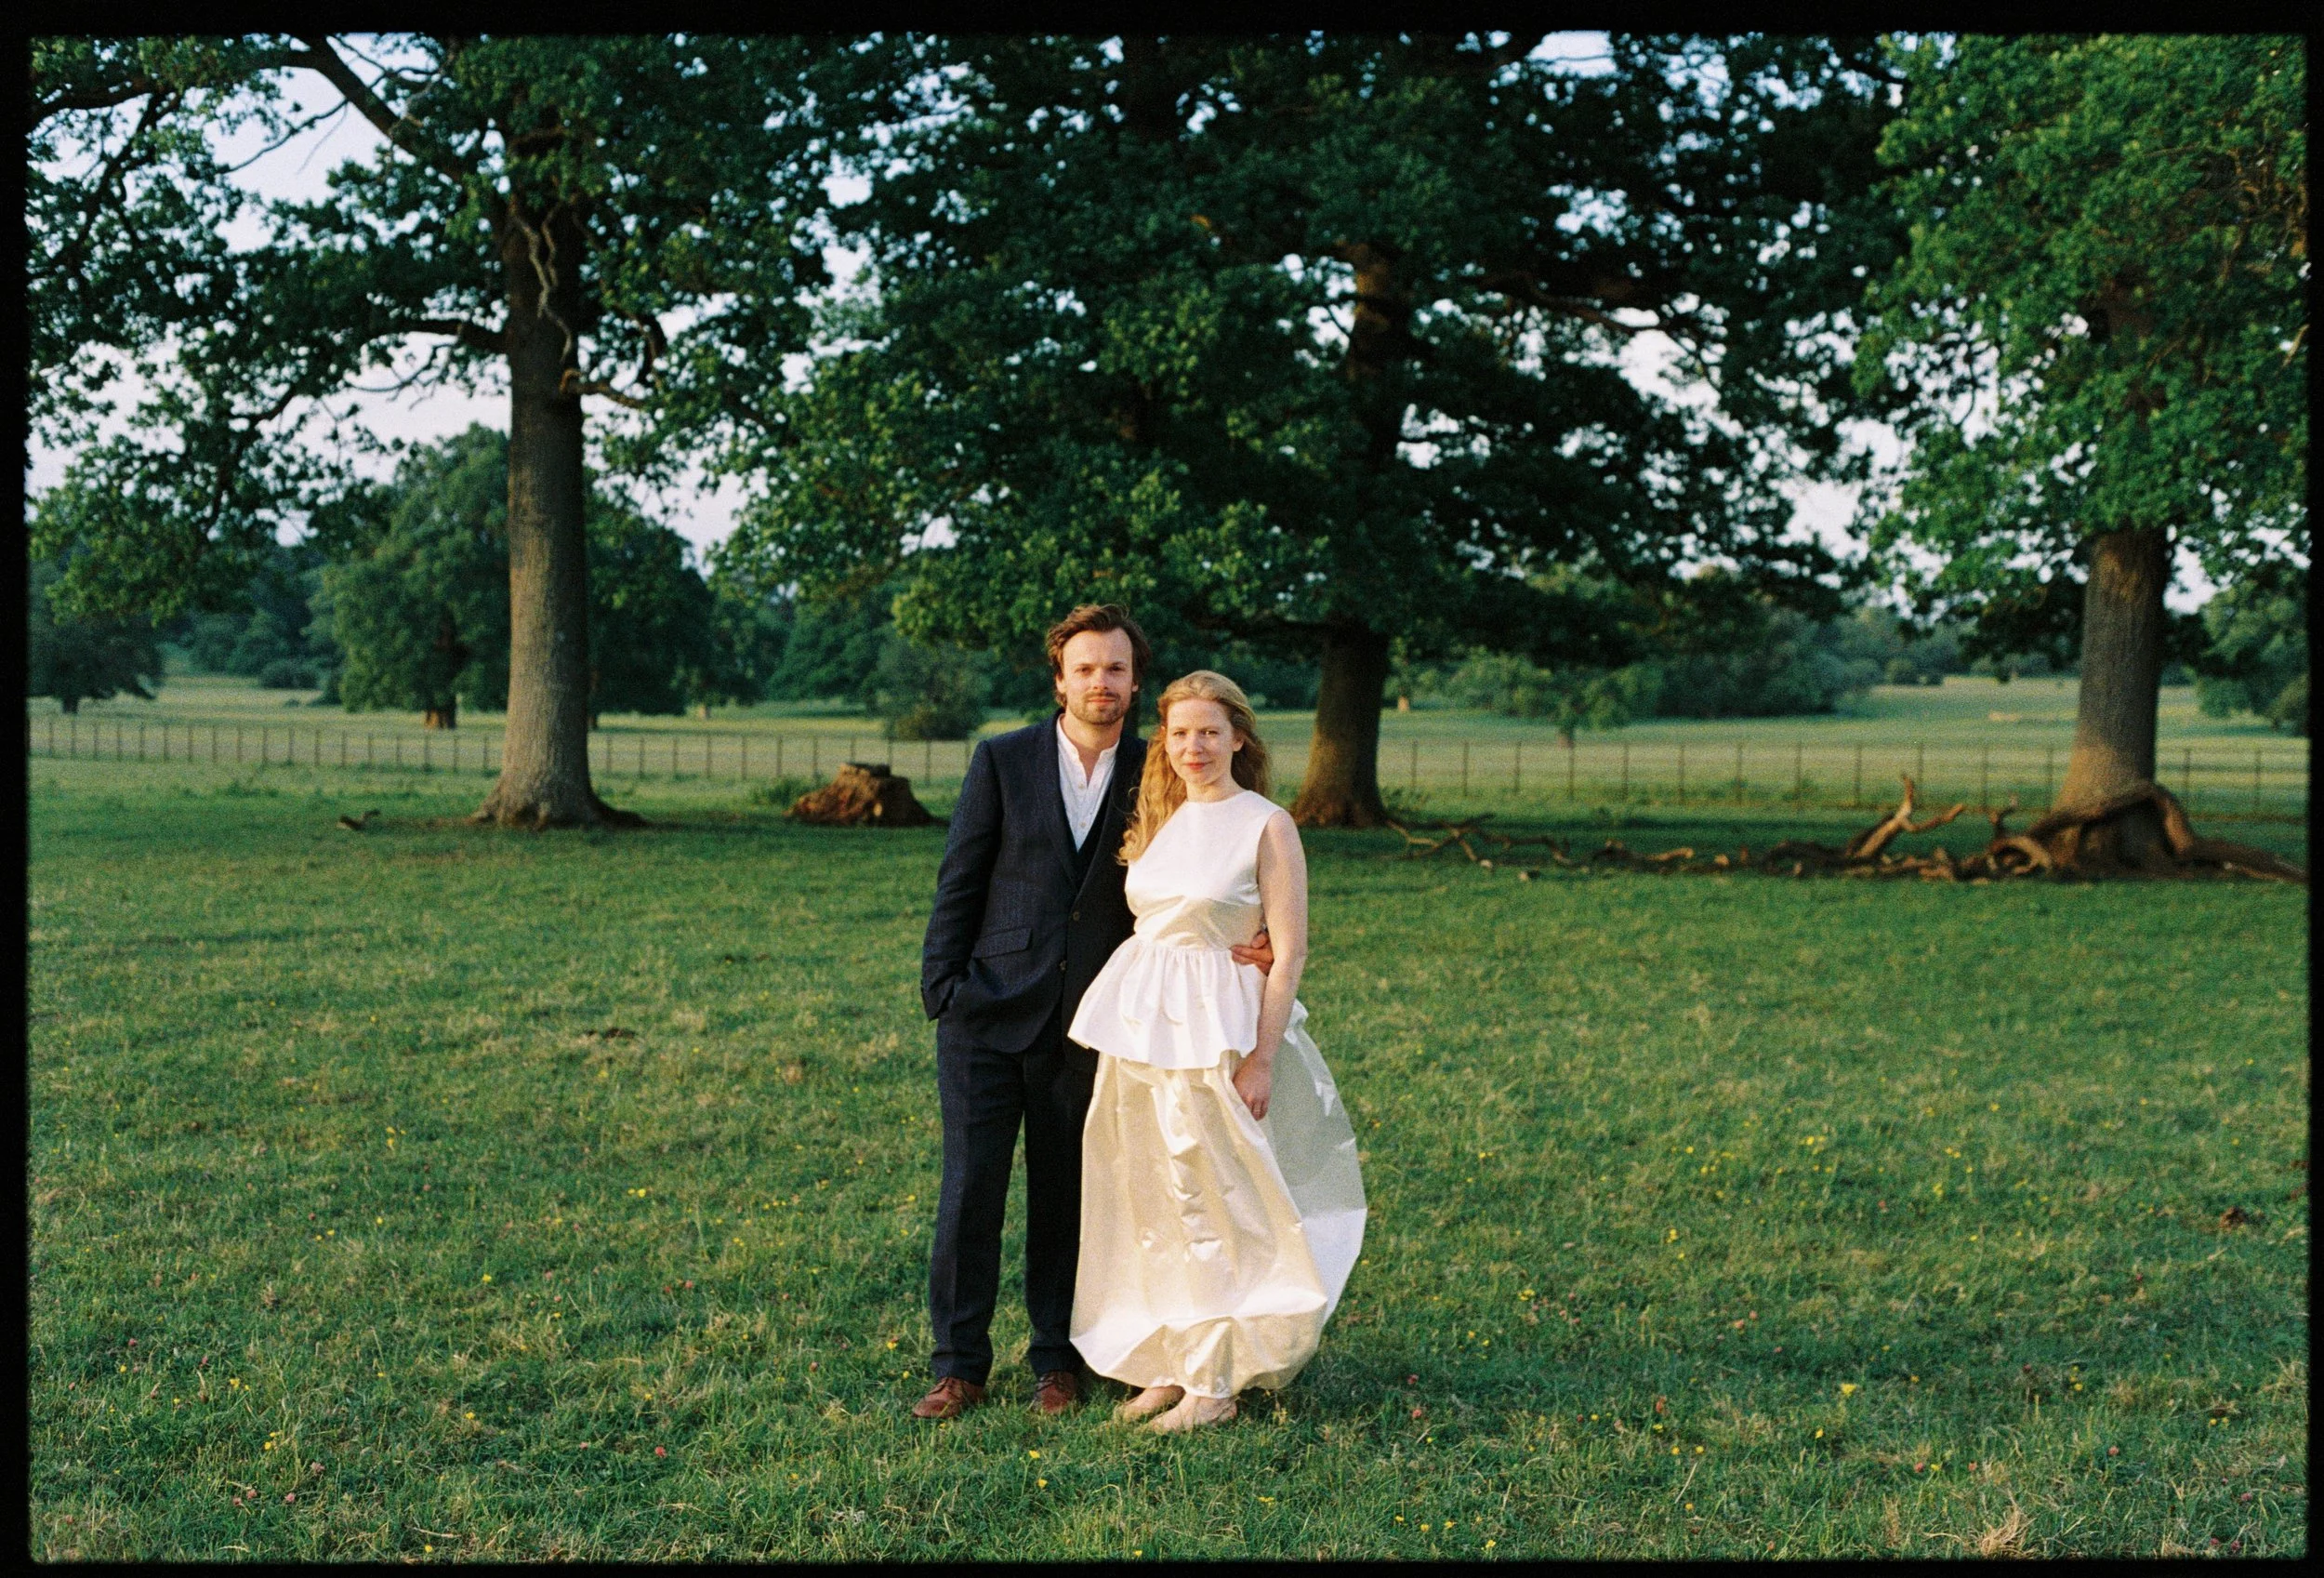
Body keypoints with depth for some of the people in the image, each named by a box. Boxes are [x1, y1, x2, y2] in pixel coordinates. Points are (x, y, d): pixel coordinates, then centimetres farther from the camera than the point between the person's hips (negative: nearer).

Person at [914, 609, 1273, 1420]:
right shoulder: (1002, 760, 0)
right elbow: (959, 880, 1)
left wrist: (1243, 947, -9)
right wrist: (941, 984, -4)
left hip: (1084, 1027, 1)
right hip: (989, 1015, -1)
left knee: (1066, 1199, 9)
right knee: (970, 1191, 0)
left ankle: (1057, 1360, 23)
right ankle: (959, 1366, 13)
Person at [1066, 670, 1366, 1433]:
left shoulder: (1267, 826, -7)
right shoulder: (1158, 821, 10)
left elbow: (1289, 950, -10)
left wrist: (1261, 1057, -15)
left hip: (1216, 1029, -6)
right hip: (1140, 1025, 6)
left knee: (1212, 1205, -1)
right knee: (1152, 1204, 10)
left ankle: (1213, 1384, 9)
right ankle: (1169, 1363, 22)